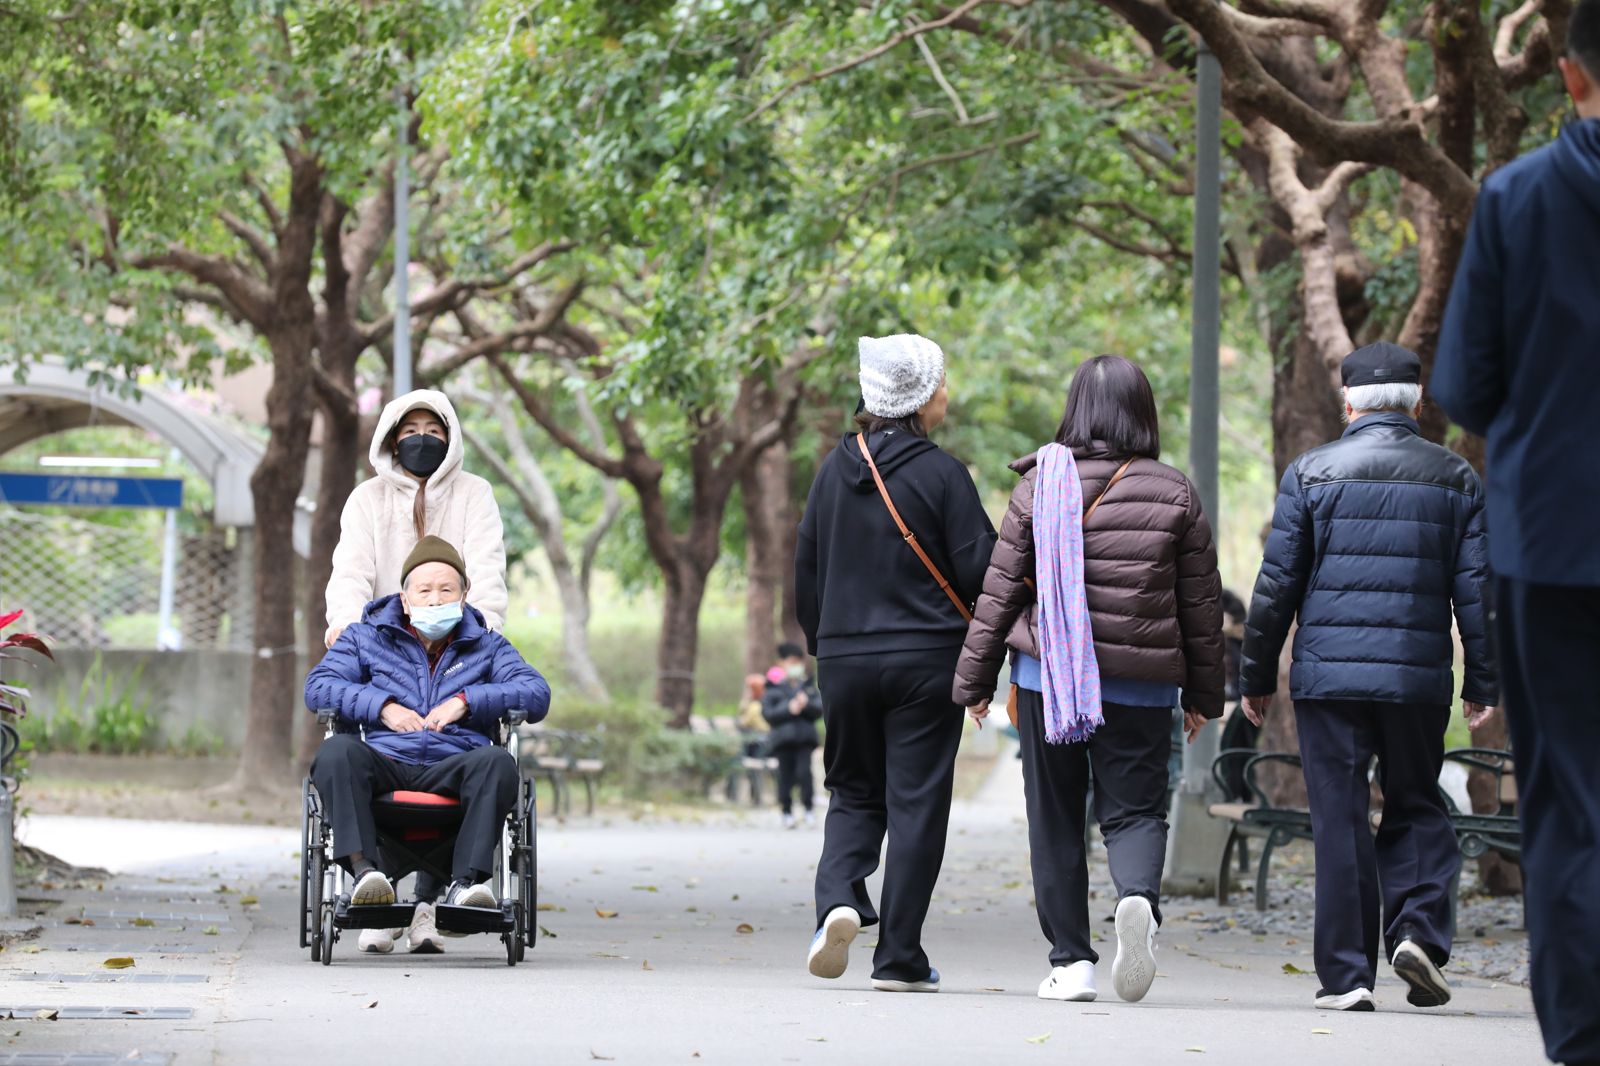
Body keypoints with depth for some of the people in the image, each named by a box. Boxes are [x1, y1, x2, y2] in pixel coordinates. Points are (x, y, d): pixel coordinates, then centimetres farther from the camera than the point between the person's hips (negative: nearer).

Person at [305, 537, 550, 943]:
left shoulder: (486, 646, 22)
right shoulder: (366, 638, 21)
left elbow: (537, 695, 9)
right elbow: (318, 686, 9)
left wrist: (467, 701, -4)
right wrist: (381, 706, -5)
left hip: (453, 768, 0)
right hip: (386, 764, 0)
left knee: (497, 762, -34)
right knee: (338, 751, -33)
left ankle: (467, 880, -43)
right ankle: (364, 869, -46)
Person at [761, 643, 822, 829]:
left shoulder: (808, 686, 13)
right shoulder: (774, 687, 4)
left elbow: (819, 708, 4)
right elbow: (768, 712, -4)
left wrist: (806, 704, -16)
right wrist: (789, 709, -15)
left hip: (805, 737, 1)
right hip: (782, 737, -1)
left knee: (804, 771, -11)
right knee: (785, 775, -1)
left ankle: (808, 808, -1)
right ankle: (787, 812, 9)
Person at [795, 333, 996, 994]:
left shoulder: (835, 470, 6)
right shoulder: (941, 474, -9)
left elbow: (806, 567, 12)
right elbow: (980, 571, -9)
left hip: (845, 661, 4)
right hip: (927, 660, -4)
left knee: (854, 791, 17)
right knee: (916, 800, 2)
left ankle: (839, 897, -10)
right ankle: (898, 958, 2)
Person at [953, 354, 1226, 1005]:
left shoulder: (1041, 484, -1)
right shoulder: (1175, 494, 1)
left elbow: (1000, 591, 2)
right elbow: (1202, 603, 5)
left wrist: (974, 679, 10)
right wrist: (1203, 694, 15)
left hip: (1048, 675, 0)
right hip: (1142, 682, 0)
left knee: (1055, 818, 9)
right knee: (1134, 808, 5)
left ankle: (1070, 960, 6)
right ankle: (1139, 898, -27)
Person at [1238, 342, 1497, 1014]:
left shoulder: (1311, 473, 2)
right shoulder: (1454, 478, 6)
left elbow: (1277, 584, 1)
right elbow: (1476, 588, 5)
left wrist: (1257, 675, 8)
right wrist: (1483, 682, 10)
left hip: (1328, 674, -1)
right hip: (1419, 678, 1)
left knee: (1340, 820, 2)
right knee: (1416, 808, 15)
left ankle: (1346, 974, 1)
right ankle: (1418, 930, -6)